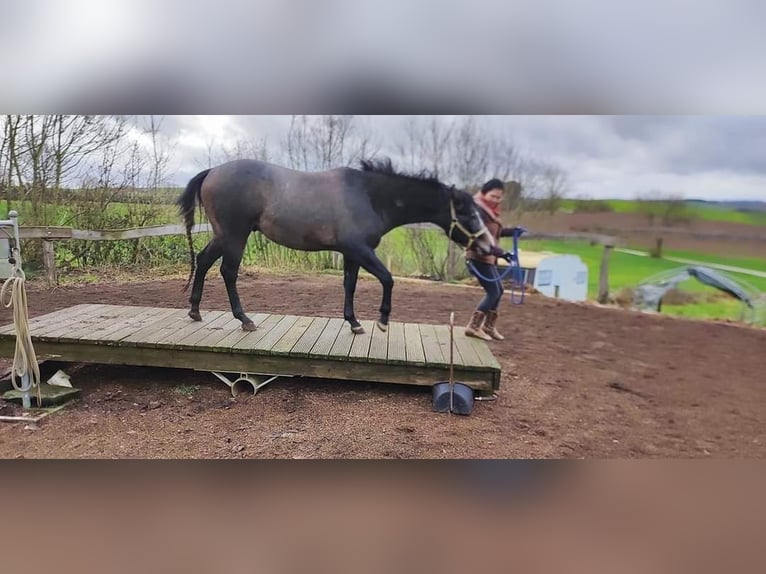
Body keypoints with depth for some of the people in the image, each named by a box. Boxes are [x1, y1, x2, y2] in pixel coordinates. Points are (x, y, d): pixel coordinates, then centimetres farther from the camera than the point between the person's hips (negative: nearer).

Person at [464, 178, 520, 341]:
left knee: (498, 290, 14)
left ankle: (489, 326, 24)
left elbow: (495, 232, 19)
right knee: (493, 291, -8)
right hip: (479, 256, -10)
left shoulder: (490, 210, 13)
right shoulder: (478, 210, -17)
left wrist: (512, 231, 3)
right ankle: (473, 326, -2)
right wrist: (500, 252, -31)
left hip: (488, 256, 10)